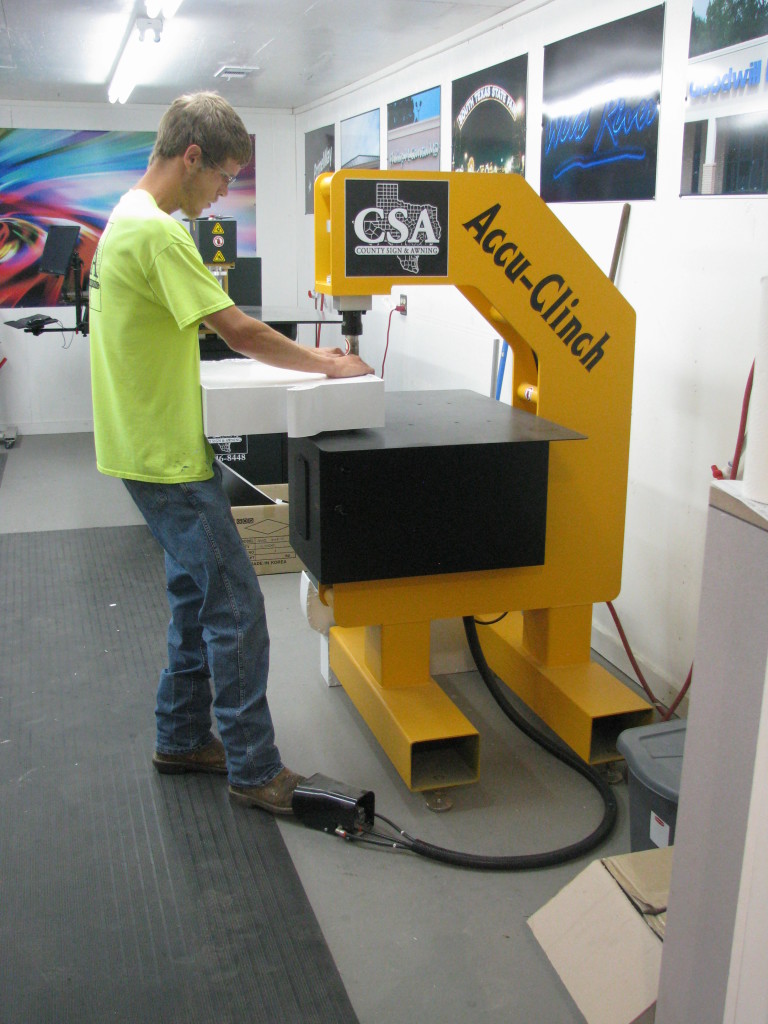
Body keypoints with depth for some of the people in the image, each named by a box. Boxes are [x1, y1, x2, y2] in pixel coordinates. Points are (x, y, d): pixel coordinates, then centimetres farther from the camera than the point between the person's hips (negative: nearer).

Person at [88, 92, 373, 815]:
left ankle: (181, 739, 31)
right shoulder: (158, 231, -19)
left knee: (198, 598, 18)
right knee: (235, 608, -4)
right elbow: (238, 330, -20)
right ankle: (254, 770, 7)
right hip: (170, 458, -11)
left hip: (153, 448, 11)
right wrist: (328, 365, -7)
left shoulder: (127, 220, 14)